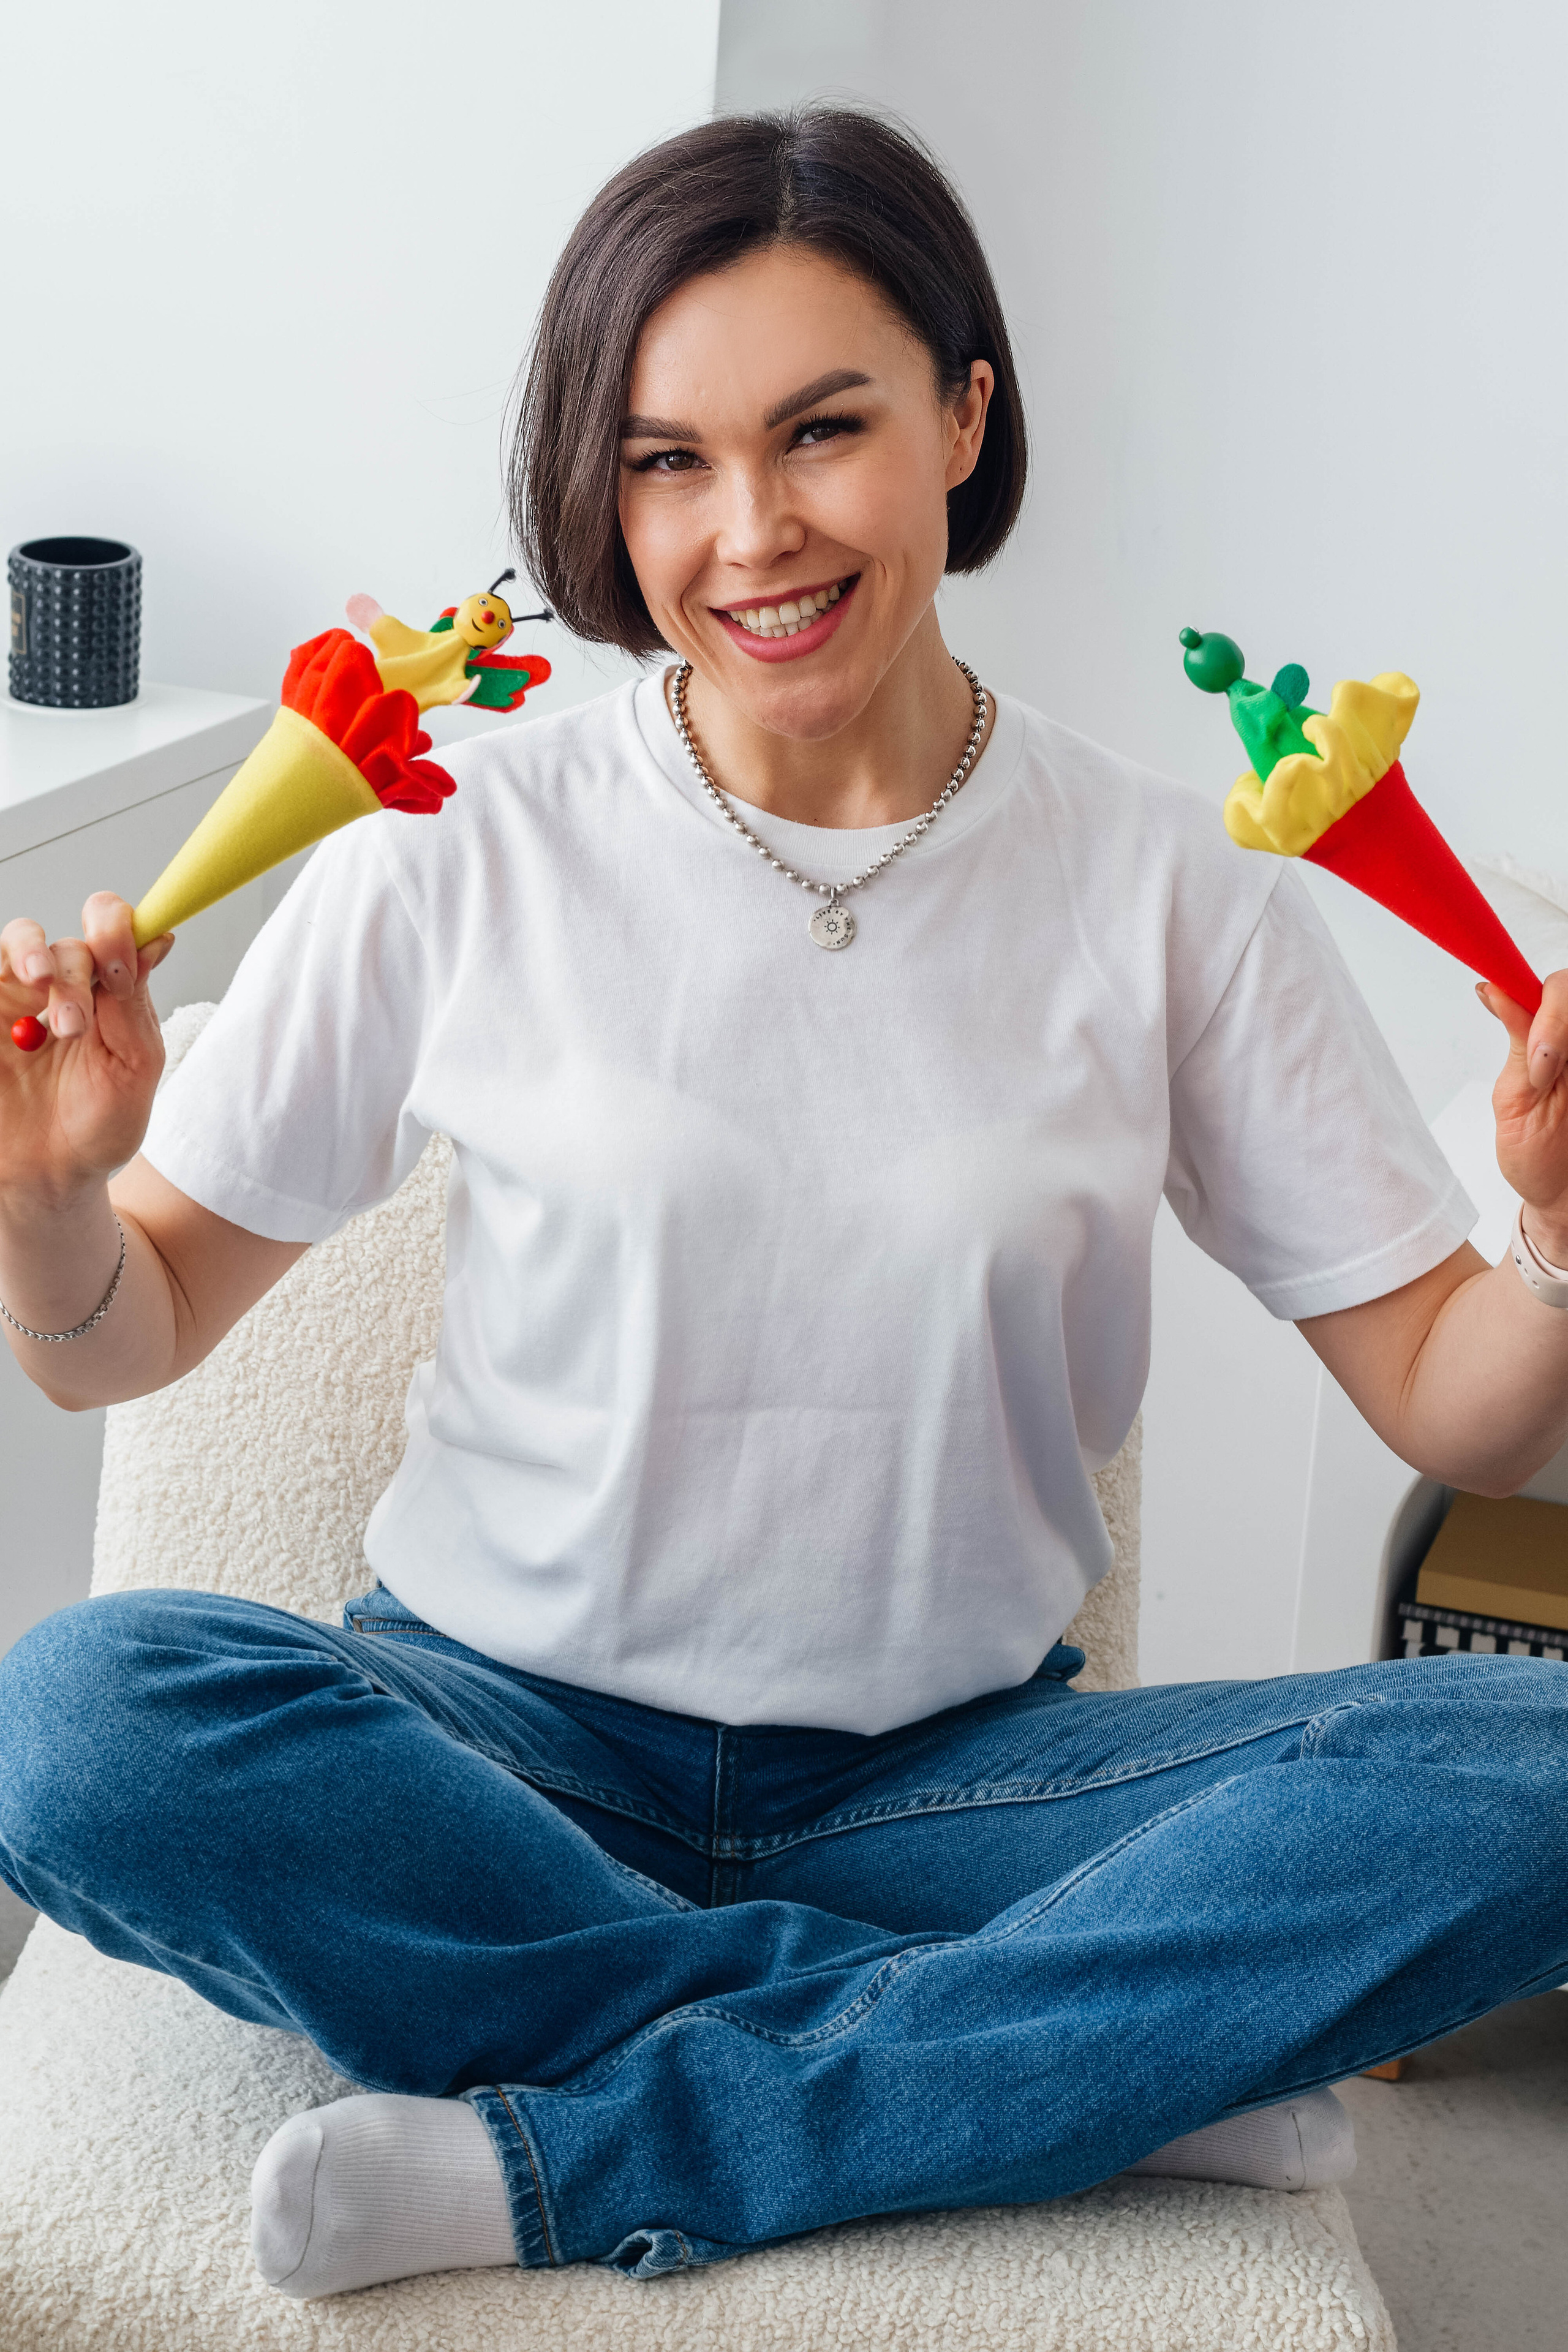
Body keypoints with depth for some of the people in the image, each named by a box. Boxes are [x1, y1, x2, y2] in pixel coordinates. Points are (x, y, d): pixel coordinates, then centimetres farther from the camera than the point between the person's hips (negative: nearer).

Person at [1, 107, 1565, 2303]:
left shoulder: (1167, 883, -2)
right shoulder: (465, 855, -4)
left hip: (950, 1771, 1)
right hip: (509, 1744, 0)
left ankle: (564, 2158, -22)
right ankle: (1121, 2060, -19)